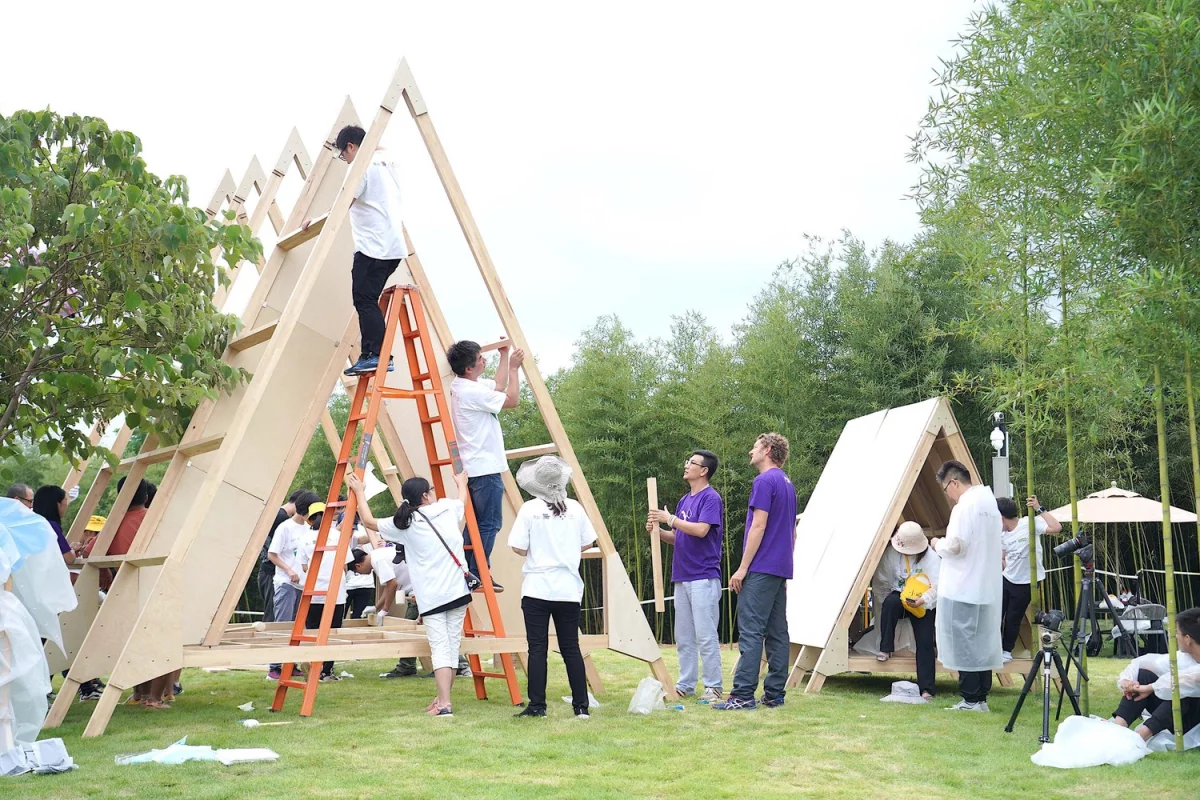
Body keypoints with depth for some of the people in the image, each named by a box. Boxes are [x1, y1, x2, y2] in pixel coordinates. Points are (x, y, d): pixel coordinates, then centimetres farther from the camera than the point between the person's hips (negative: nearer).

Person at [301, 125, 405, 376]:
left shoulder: (363, 166, -7)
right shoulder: (388, 162, 18)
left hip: (373, 247, -9)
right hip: (393, 247, 9)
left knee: (364, 300, -11)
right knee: (368, 301, 10)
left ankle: (376, 355, -17)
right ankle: (372, 354, 7)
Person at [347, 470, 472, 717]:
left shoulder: (404, 524, 1)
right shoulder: (448, 508, 5)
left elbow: (369, 521, 15)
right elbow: (463, 502, 30)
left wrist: (360, 492, 27)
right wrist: (461, 484, 51)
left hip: (430, 597, -2)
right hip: (457, 591, 2)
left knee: (439, 648, -4)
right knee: (452, 645, 10)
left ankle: (444, 704, -14)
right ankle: (442, 699, 19)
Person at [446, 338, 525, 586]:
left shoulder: (461, 386, 11)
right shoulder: (472, 391, -19)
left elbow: (499, 387, 23)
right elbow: (512, 400, -14)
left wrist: (504, 356, 20)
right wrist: (514, 368, -5)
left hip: (473, 468, 10)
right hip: (486, 468, -10)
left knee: (475, 522, 13)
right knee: (489, 524, -5)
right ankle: (477, 574, -4)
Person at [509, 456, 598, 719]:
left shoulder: (530, 509, -7)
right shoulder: (575, 508, 2)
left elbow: (518, 548, -9)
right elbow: (587, 543, 9)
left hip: (537, 589, -3)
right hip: (569, 589, 3)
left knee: (537, 648, 1)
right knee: (571, 647, 8)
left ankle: (537, 706, 1)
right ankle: (581, 706, 8)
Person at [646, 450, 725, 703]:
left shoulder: (711, 498, -8)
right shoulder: (684, 500, 17)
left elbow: (701, 530, -21)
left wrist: (669, 519, -15)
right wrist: (658, 530, 1)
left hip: (704, 577, -9)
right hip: (682, 577, 9)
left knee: (705, 634, -6)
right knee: (683, 635, 12)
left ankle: (713, 686, 1)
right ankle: (686, 684, 19)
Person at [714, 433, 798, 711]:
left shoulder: (764, 481, -10)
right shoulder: (788, 484, 17)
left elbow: (758, 527, -16)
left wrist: (743, 568, -14)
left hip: (760, 570, -9)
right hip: (781, 570, 9)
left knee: (750, 631, -9)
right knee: (777, 633, 8)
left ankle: (743, 695, -11)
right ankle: (774, 694, 10)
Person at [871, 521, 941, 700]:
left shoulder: (931, 558, -14)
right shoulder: (891, 554, -8)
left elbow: (938, 587, -19)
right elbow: (880, 583, -2)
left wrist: (923, 600, -35)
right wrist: (886, 605, -9)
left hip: (923, 605, -1)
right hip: (899, 598, 1)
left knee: (925, 642, -19)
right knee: (890, 603, -36)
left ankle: (927, 688, -16)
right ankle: (885, 649, -23)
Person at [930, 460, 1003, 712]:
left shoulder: (965, 506, -16)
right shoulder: (989, 501, 13)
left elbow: (955, 546, -21)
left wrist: (938, 544, -1)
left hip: (962, 589, -9)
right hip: (987, 587, 9)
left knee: (963, 643, -2)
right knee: (982, 642, 12)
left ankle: (971, 699, 1)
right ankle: (981, 698, 17)